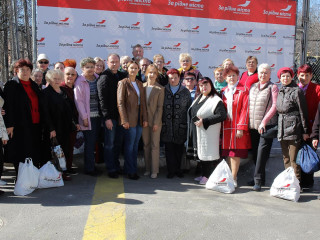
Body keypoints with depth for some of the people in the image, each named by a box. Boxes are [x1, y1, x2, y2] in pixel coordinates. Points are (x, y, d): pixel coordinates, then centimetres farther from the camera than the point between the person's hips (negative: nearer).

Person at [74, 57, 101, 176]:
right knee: (89, 142, -1)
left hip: (97, 116, 6)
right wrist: (84, 117, -13)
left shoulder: (97, 79, 10)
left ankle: (91, 165, 25)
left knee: (94, 141, 12)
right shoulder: (80, 82, -7)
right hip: (88, 117, -5)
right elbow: (78, 101, -10)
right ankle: (89, 168, 10)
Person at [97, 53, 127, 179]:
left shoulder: (123, 75, 11)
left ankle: (116, 166, 27)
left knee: (118, 142, 13)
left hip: (120, 115, 6)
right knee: (110, 143, 2)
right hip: (110, 116, -6)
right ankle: (111, 169, 12)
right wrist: (107, 117, -16)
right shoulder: (105, 77, -7)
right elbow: (102, 98, -12)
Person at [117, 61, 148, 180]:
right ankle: (131, 171, 11)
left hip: (139, 119, 6)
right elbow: (120, 103, -9)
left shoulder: (140, 84, 15)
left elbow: (143, 102, 14)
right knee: (130, 146, 1)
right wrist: (124, 120, -15)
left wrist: (145, 118, 7)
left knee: (135, 146, 10)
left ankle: (133, 169, 19)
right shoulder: (123, 83, -4)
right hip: (129, 120, -6)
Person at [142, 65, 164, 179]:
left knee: (155, 145, 1)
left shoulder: (160, 89, -4)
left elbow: (160, 107, -5)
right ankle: (147, 168, 19)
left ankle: (154, 170, 8)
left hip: (155, 121, -3)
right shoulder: (142, 86, 6)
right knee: (146, 145, 9)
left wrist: (156, 122, -11)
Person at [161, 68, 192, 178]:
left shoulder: (185, 91, 6)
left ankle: (178, 169, 20)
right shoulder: (164, 91, 6)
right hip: (167, 125, 0)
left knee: (179, 148, 6)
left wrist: (188, 123, 0)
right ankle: (171, 170, 11)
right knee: (169, 149, 1)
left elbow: (189, 108, 7)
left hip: (181, 126, 0)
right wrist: (160, 122, 0)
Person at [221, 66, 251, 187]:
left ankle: (233, 178, 6)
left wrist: (241, 127, -14)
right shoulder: (223, 92, 14)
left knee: (235, 153, -2)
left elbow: (245, 110, -7)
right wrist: (220, 127, 7)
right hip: (226, 127, 4)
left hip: (237, 127, -4)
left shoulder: (243, 91, -1)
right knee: (228, 154, 8)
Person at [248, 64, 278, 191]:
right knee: (255, 153, 10)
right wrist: (247, 121, 10)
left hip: (267, 126, -5)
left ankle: (258, 180, -1)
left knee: (262, 153, -8)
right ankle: (259, 178, 24)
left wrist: (264, 121, -16)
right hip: (253, 125, 6)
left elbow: (274, 106, -9)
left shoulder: (273, 87, -1)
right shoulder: (253, 87, 15)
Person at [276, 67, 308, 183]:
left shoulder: (297, 91, -6)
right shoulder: (280, 92, 14)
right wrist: (278, 128, 14)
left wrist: (305, 131, -8)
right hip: (282, 129, 7)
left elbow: (303, 112, -6)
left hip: (293, 128, -7)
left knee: (294, 159, -4)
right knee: (286, 158, 11)